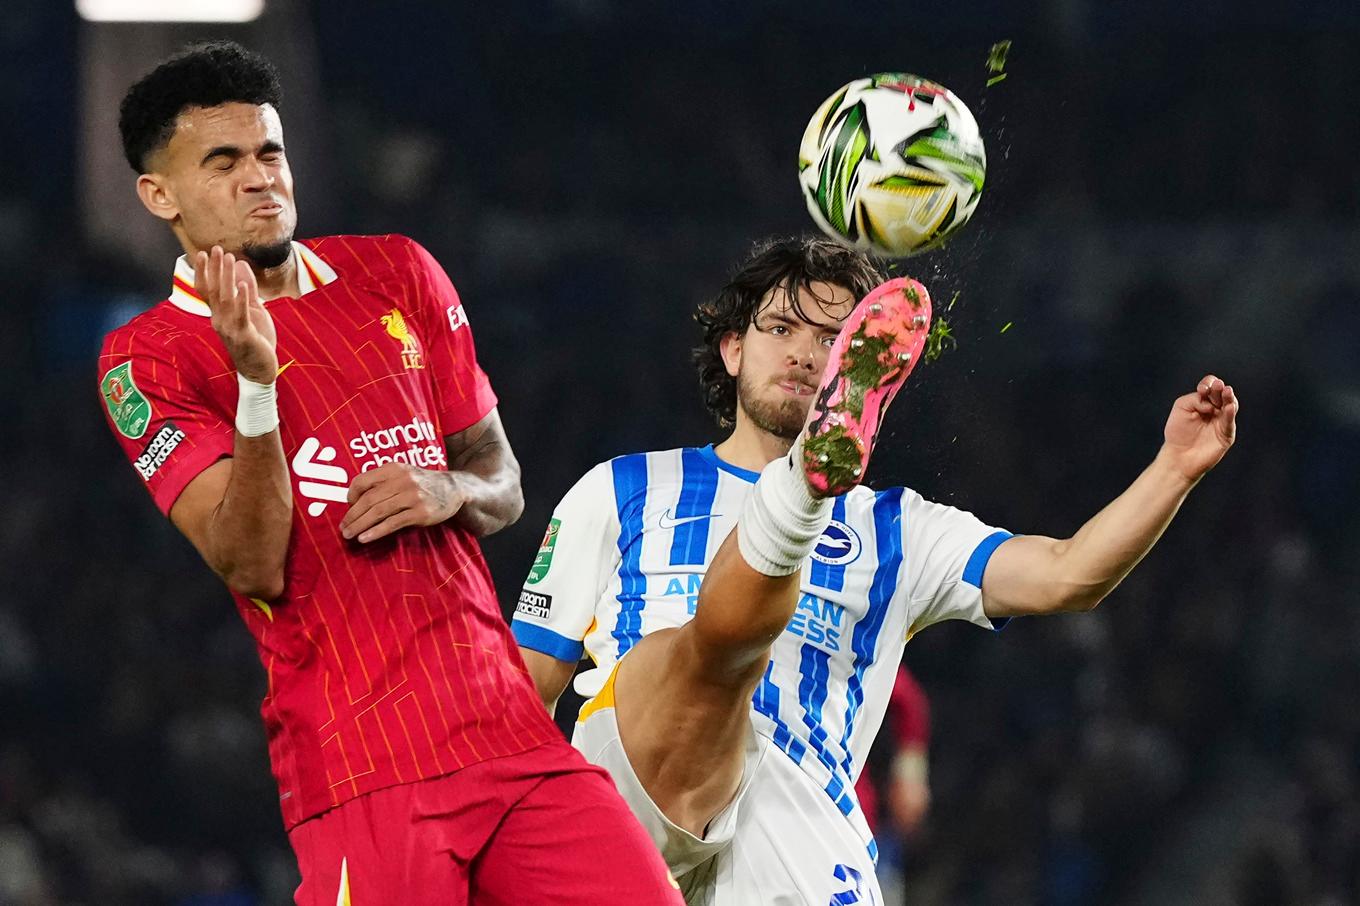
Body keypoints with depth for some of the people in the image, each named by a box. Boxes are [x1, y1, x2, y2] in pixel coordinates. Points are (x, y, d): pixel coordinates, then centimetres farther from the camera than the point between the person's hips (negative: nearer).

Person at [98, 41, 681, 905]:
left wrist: (449, 491, -3)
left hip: (512, 727, 4)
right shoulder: (147, 361, 0)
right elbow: (255, 571, -10)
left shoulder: (397, 276, 15)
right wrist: (256, 383, -23)